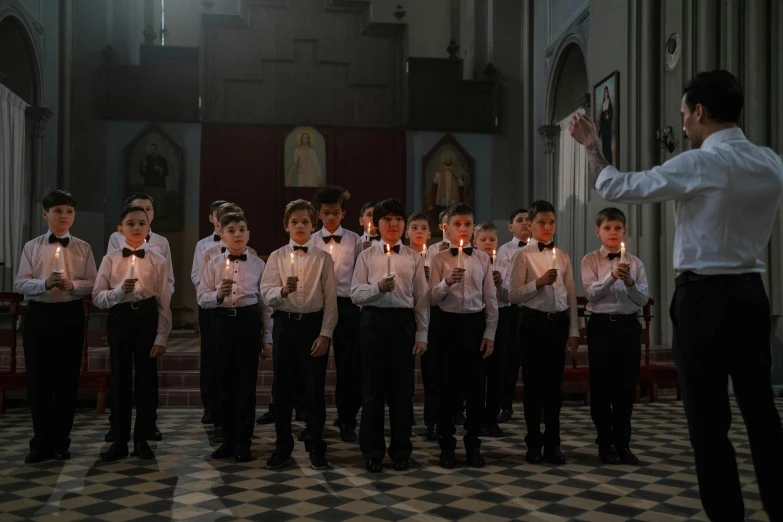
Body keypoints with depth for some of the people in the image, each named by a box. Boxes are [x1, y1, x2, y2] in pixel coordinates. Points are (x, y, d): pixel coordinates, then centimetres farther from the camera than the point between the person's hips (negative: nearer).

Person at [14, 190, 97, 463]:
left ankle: (60, 441, 18)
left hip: (70, 315, 0)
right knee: (38, 379, 3)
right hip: (39, 315, 0)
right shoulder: (32, 247, 5)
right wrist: (44, 283, -19)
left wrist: (72, 284, -18)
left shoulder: (83, 248, 5)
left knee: (67, 379, 5)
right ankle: (41, 442, 16)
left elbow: (93, 284, 1)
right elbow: (19, 283, -1)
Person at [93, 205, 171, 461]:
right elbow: (97, 298, 0)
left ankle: (142, 440, 18)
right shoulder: (110, 259, 2)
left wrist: (161, 337, -5)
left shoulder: (158, 260, 0)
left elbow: (164, 303, 0)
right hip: (119, 319, 1)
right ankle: (119, 440, 17)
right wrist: (120, 291, -19)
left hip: (147, 319, -1)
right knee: (120, 379, 6)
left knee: (146, 379, 5)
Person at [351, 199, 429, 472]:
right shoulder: (366, 256, 5)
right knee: (373, 388, 4)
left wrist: (422, 335, 0)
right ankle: (373, 452, 17)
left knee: (402, 388, 6)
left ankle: (401, 451, 20)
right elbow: (355, 294, 0)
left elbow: (422, 298, 4)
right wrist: (378, 287, -18)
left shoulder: (414, 258, 6)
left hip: (404, 322, 1)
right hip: (373, 321, 0)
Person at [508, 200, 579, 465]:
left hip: (559, 323, 4)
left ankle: (552, 444, 16)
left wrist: (574, 330, 5)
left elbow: (571, 295, 10)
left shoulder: (563, 256, 9)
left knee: (554, 384, 7)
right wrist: (539, 282, -20)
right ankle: (534, 443, 15)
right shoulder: (523, 255, -3)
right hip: (533, 323, -3)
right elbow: (513, 295, -8)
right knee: (533, 384, 3)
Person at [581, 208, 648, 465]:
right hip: (601, 325, -2)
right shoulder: (590, 260, 2)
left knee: (626, 386, 6)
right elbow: (591, 293, -12)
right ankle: (606, 443, 16)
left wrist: (630, 283, -16)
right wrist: (612, 276, -25)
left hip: (628, 325, 2)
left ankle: (622, 443, 18)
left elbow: (643, 300, 2)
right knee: (601, 387, 4)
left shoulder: (635, 262, 8)